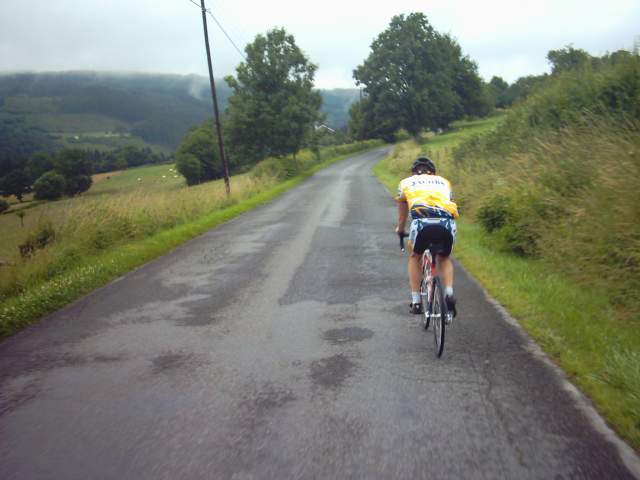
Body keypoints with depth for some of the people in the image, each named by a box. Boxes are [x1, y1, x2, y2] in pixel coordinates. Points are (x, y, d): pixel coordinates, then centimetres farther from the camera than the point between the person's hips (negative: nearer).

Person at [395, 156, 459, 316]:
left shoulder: (407, 182, 30)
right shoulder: (443, 181, 34)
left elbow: (402, 211, 42)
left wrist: (400, 229, 60)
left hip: (422, 221, -1)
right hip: (447, 223, 2)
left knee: (415, 257, 26)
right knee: (444, 258, 28)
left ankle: (416, 301, 21)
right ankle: (449, 293, 6)